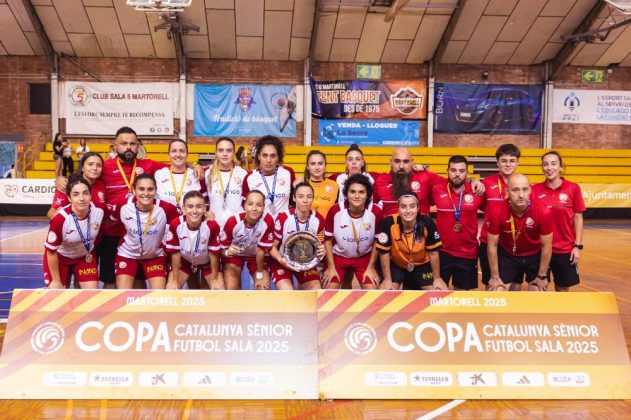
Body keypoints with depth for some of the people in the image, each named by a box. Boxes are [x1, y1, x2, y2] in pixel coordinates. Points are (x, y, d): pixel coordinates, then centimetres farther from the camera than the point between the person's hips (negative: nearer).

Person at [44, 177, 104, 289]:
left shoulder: (99, 212, -24)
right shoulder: (60, 218, -34)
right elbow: (51, 252, -21)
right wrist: (56, 281, -13)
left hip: (85, 256, 3)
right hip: (59, 257, -3)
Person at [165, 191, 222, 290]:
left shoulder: (212, 225, -33)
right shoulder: (175, 225, -30)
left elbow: (213, 253, -18)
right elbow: (175, 253, -16)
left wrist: (214, 278, -10)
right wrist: (175, 280, -10)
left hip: (207, 262, -1)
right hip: (184, 261, 1)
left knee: (219, 289, -13)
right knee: (171, 289, -12)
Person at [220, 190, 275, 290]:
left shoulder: (268, 221, -32)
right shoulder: (233, 221, -30)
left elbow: (261, 250, -19)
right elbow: (222, 249, -17)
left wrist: (259, 276, -12)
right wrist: (228, 252, -41)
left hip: (256, 256, 1)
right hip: (235, 255, -1)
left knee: (263, 288, -10)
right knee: (231, 289, -16)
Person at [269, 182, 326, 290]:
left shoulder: (318, 219, -10)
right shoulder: (283, 218, -18)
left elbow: (320, 244, 3)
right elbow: (272, 246, -10)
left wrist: (321, 251, -21)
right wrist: (281, 260, -29)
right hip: (283, 262, -3)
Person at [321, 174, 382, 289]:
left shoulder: (375, 212, -21)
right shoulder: (335, 210, -23)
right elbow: (327, 239, -8)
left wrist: (371, 267, -4)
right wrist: (331, 267, -7)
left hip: (364, 257, 1)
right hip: (338, 256, 0)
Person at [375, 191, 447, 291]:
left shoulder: (427, 223, -27)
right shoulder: (389, 222, -30)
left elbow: (433, 252, -13)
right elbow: (384, 252, -17)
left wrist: (437, 278, -6)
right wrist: (387, 279, -13)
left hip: (422, 265, 1)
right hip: (396, 264, -1)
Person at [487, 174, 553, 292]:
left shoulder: (543, 212, -27)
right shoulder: (497, 213, -27)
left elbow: (546, 246, -14)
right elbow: (492, 245, -14)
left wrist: (542, 275, -8)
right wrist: (495, 276, -9)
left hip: (535, 256, 0)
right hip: (508, 255, 0)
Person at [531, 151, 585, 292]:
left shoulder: (573, 188, -4)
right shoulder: (535, 189, -2)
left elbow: (578, 218, 0)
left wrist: (578, 246, -3)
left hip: (565, 249, -1)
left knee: (563, 289, 12)